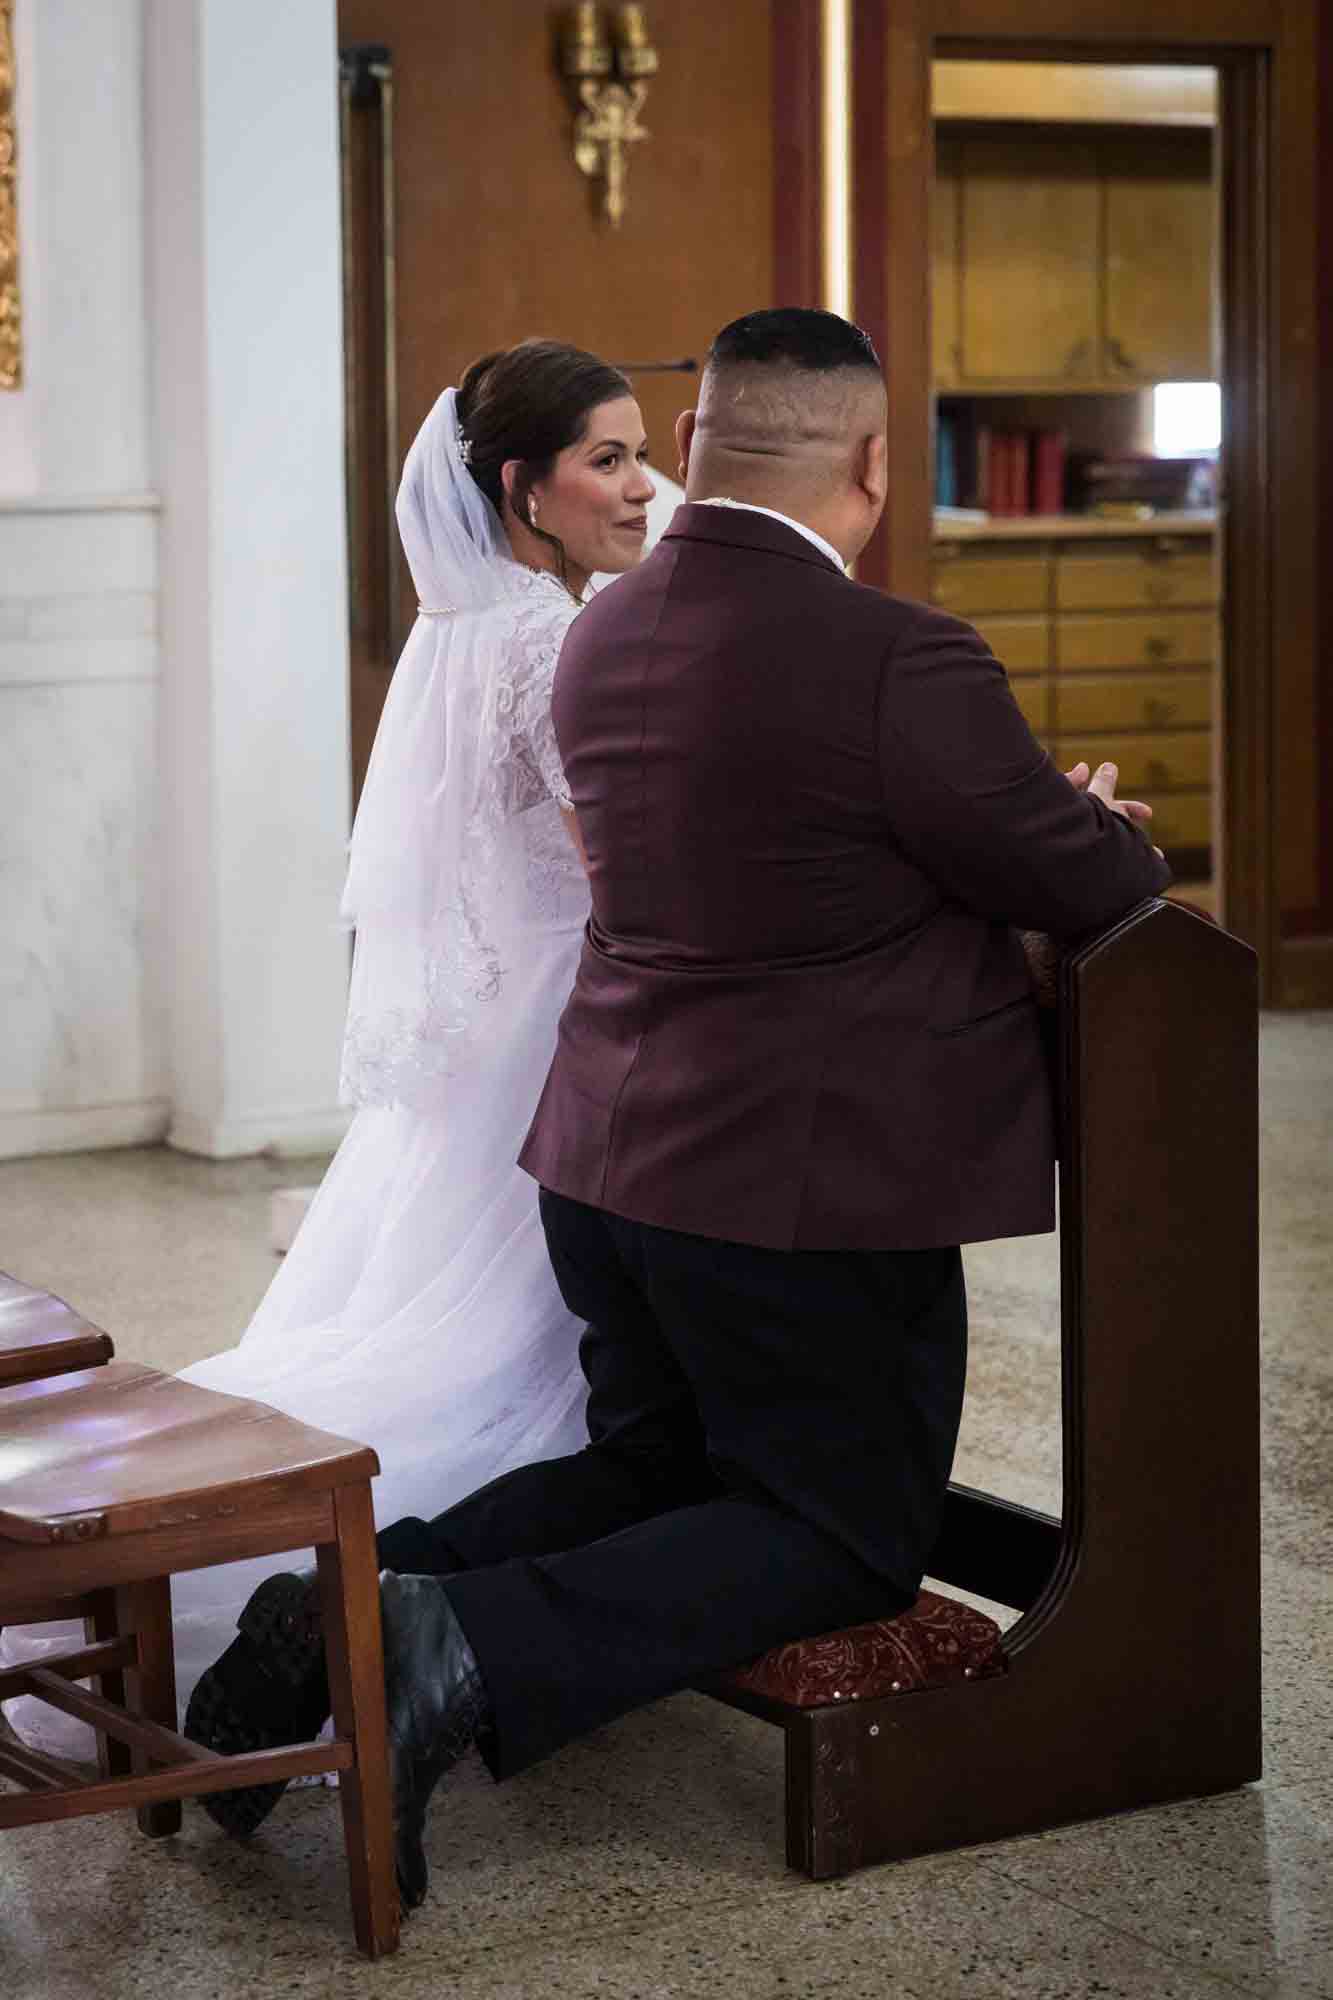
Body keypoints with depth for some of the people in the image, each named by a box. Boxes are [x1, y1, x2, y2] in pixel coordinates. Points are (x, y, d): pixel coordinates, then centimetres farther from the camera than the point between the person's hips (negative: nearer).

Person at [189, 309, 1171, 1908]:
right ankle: (478, 1654, -12)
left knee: (655, 1461, 26)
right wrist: (1112, 832, 15)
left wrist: (1045, 812, 20)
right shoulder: (901, 664, -21)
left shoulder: (604, 635, 4)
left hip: (606, 1161, 7)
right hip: (808, 1188, -7)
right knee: (850, 1535, 10)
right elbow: (1095, 890, -10)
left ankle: (370, 1595, 2)